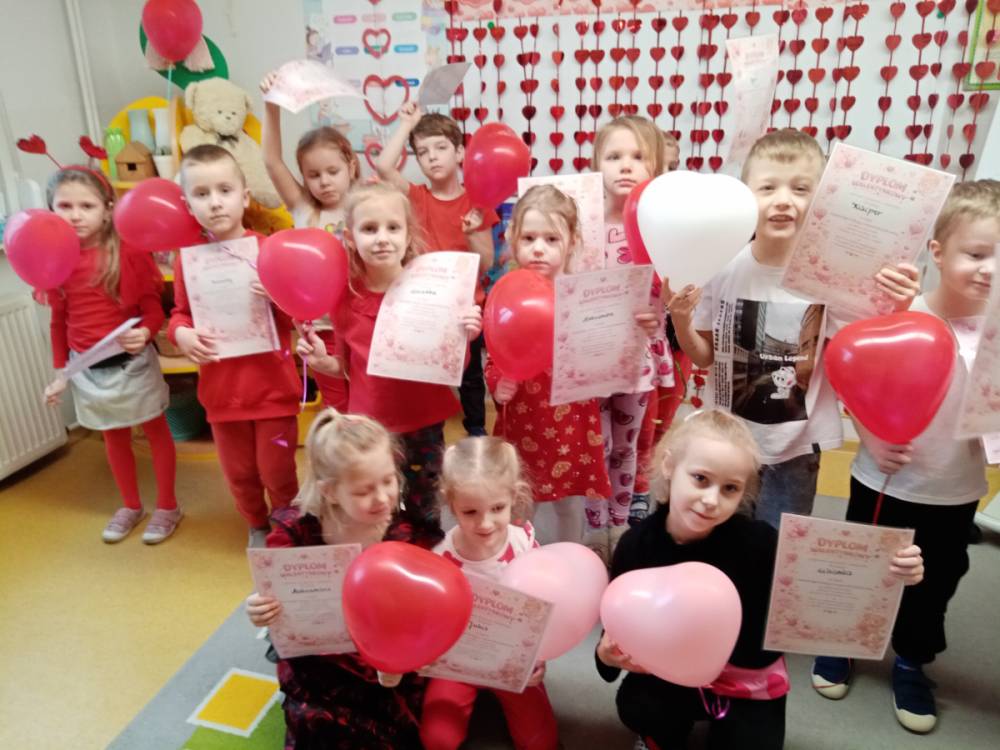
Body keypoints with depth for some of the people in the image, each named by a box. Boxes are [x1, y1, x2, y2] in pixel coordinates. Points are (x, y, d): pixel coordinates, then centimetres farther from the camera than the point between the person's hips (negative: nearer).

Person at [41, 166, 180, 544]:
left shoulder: (129, 253, -14)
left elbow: (154, 311, -10)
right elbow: (59, 322, 6)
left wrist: (144, 333, -31)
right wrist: (60, 372, 8)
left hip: (131, 363, -4)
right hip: (87, 368, 4)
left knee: (156, 431, 11)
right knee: (115, 438, 19)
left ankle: (167, 506, 28)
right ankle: (130, 505, 37)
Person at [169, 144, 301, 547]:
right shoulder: (188, 258, -3)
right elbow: (180, 313, 8)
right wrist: (181, 334, -13)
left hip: (273, 386, -2)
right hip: (222, 390, 3)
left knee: (277, 472, 10)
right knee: (239, 473, 18)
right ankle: (257, 526, 44)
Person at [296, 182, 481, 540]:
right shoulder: (344, 298, -5)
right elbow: (348, 366, 9)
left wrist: (464, 337, -23)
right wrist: (322, 361, -11)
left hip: (423, 425, -1)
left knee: (423, 518, 15)